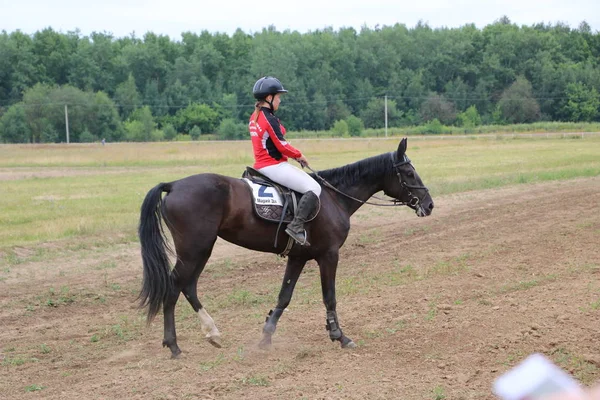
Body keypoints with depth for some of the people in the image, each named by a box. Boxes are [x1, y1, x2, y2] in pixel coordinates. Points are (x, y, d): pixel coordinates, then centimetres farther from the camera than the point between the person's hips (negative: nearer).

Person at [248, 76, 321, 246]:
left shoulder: (254, 117, 12)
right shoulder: (270, 119, -18)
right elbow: (282, 146, -18)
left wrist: (293, 154, 8)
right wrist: (299, 155, -1)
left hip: (261, 164, 10)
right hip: (274, 166, -10)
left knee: (304, 177, 28)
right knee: (314, 188, -11)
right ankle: (296, 226, -22)